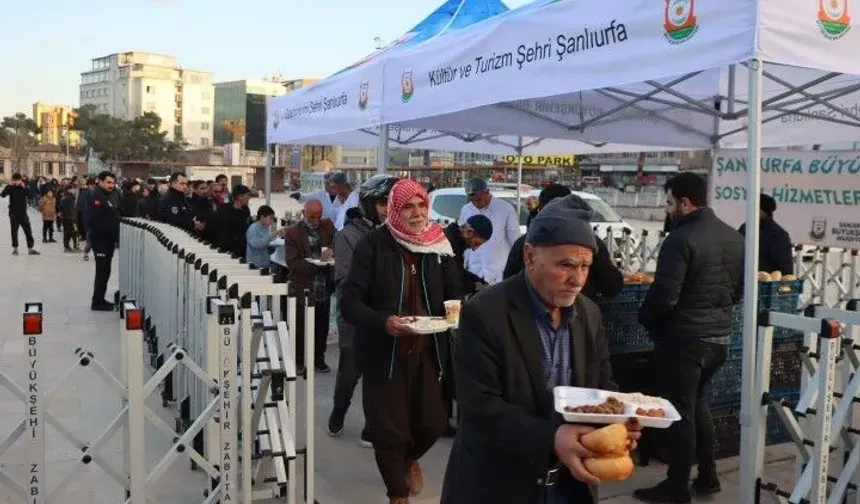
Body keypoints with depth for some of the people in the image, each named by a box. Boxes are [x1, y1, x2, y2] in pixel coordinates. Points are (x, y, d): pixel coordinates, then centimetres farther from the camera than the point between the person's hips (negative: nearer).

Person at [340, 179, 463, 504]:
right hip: (385, 353, -3)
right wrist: (383, 322, -29)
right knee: (388, 430, 6)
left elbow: (454, 292, 10)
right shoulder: (372, 244, -11)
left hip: (427, 351, 4)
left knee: (433, 423, 9)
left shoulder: (439, 245, 2)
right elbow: (349, 300, -13)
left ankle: (410, 459, 46)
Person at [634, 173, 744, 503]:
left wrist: (645, 319, -4)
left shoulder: (681, 238, -19)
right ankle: (707, 476, 29)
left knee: (679, 411, 3)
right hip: (719, 337, 8)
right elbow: (739, 289, 15)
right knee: (698, 403, 22)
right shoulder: (734, 238, 7)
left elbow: (664, 295, -22)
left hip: (683, 338, -8)